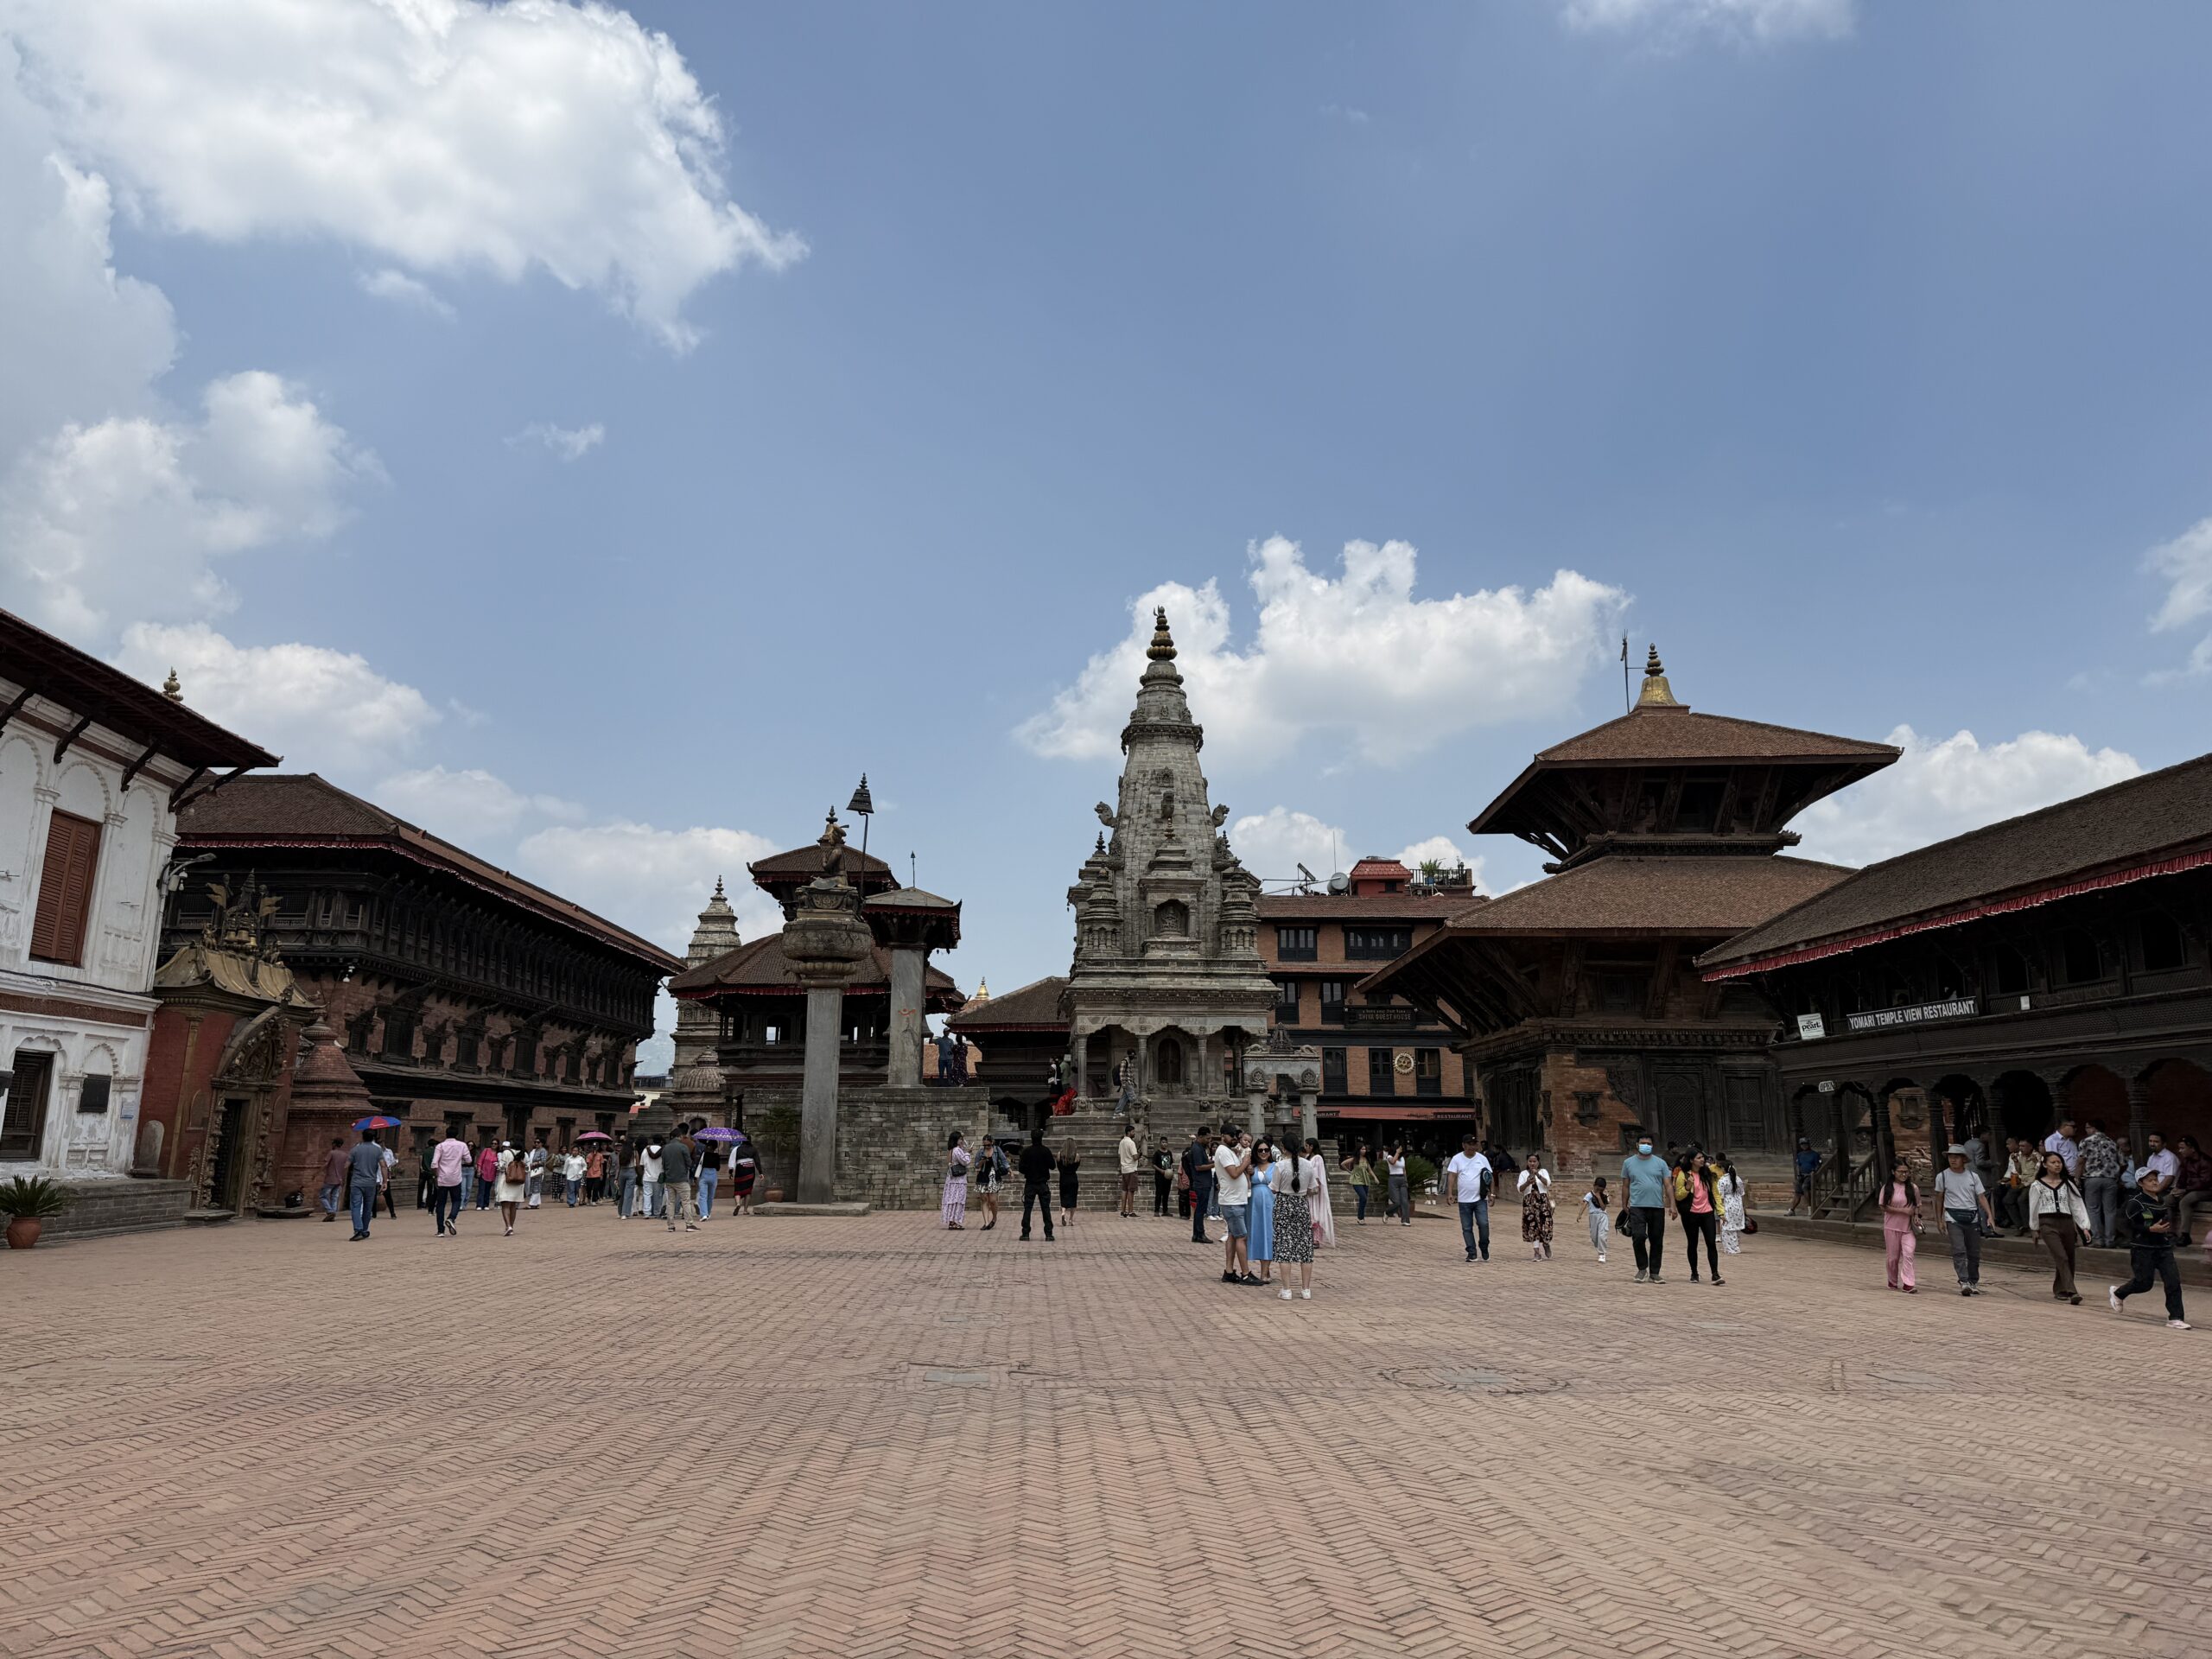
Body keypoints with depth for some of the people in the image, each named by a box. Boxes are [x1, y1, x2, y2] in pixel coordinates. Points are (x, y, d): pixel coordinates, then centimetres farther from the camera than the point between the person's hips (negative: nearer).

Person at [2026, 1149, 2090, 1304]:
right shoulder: (2037, 1185, 3)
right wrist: (2034, 1228, 14)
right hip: (2048, 1224, -4)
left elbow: (2077, 1205, 6)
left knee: (2069, 1259, 7)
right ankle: (2071, 1292, -23)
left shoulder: (2068, 1184, 10)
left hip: (2067, 1223, 4)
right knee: (2061, 1257, -16)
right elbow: (2033, 1208, 10)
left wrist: (2084, 1226, -1)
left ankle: (2060, 1289, 24)